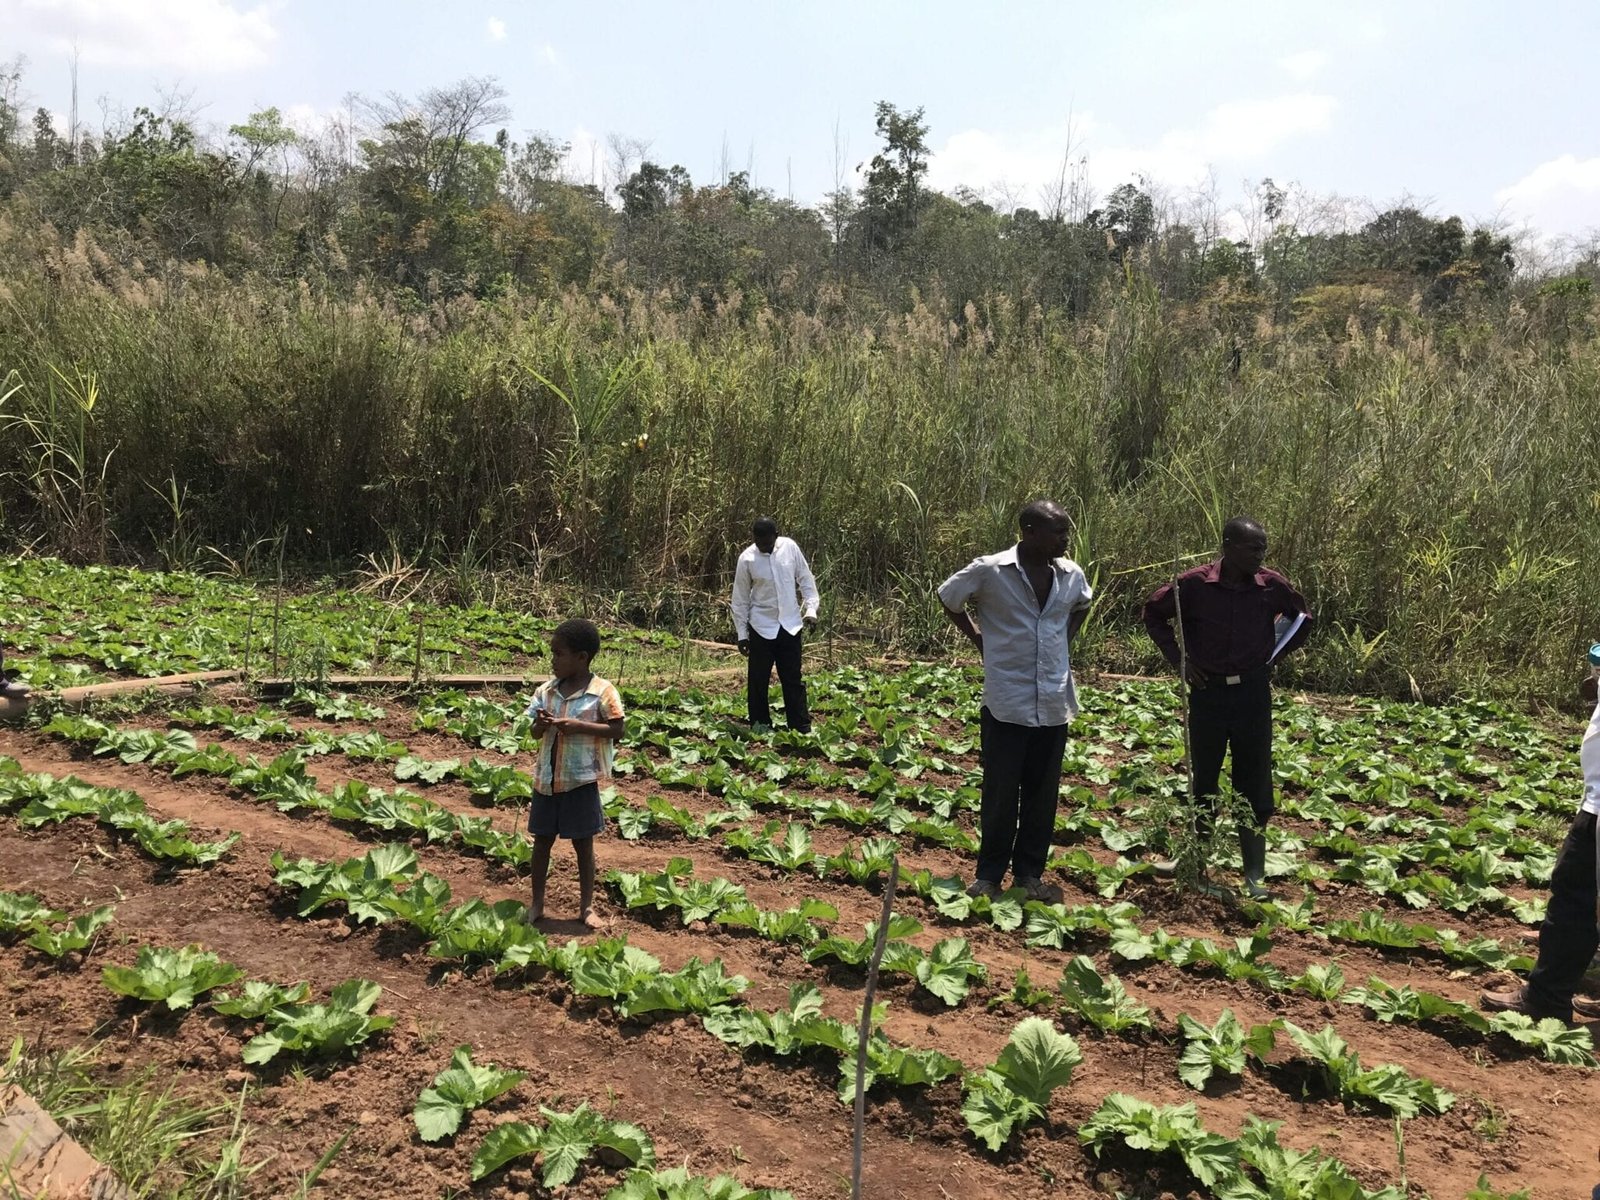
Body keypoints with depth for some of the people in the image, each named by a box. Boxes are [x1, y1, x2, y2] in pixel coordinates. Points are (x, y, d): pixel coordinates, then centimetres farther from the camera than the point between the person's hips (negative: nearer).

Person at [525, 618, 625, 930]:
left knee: (583, 845, 9)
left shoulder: (603, 692, -12)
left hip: (581, 781, -4)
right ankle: (536, 903, 26)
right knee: (542, 841, 13)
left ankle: (586, 906, 22)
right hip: (547, 777, 4)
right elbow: (536, 733, 10)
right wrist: (541, 724, -14)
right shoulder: (546, 690, 2)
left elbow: (617, 730, -12)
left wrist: (579, 726, -21)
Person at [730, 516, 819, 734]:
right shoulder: (747, 558, -9)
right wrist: (742, 634, -1)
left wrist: (811, 608, -5)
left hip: (790, 624, 1)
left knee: (793, 679, 6)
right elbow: (740, 599, -2)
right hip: (762, 627, -1)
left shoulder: (790, 547, -5)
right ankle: (760, 728, 17)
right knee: (758, 681, 5)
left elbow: (805, 579, 5)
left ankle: (802, 728, 13)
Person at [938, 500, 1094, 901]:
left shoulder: (1071, 575, 3)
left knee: (1043, 794, 10)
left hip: (1054, 704, 4)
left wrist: (1064, 638, 10)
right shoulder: (989, 571, -10)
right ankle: (989, 874, 18)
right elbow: (949, 598, 7)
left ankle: (1030, 873, 24)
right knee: (1000, 793, 3)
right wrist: (978, 638, 2)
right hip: (1007, 703, -4)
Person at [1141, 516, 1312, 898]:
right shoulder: (1195, 583, -11)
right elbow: (1153, 612, 4)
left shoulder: (1272, 586, -5)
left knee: (1253, 783, 5)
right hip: (1207, 690, -1)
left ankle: (1254, 874, 13)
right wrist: (1178, 659, -2)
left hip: (1253, 691, 1)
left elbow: (1303, 618, 14)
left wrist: (1275, 655, 4)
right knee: (1201, 780, 10)